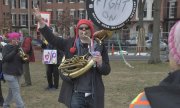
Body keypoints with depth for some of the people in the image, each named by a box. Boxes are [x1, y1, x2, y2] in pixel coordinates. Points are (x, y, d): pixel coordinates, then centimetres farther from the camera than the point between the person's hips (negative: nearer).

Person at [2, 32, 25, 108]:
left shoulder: (18, 47, 12)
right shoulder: (6, 48, -6)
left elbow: (21, 61, 16)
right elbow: (6, 58, -22)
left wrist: (23, 58, -6)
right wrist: (15, 51, -28)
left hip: (17, 73, 7)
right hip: (10, 73, -7)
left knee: (11, 91, 15)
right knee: (16, 91, -12)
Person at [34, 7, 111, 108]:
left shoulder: (100, 47, 0)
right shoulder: (70, 44, 2)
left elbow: (106, 71, 2)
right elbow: (52, 38, 0)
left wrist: (100, 63, -19)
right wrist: (40, 21, -7)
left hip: (94, 95, 1)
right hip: (76, 94, -1)